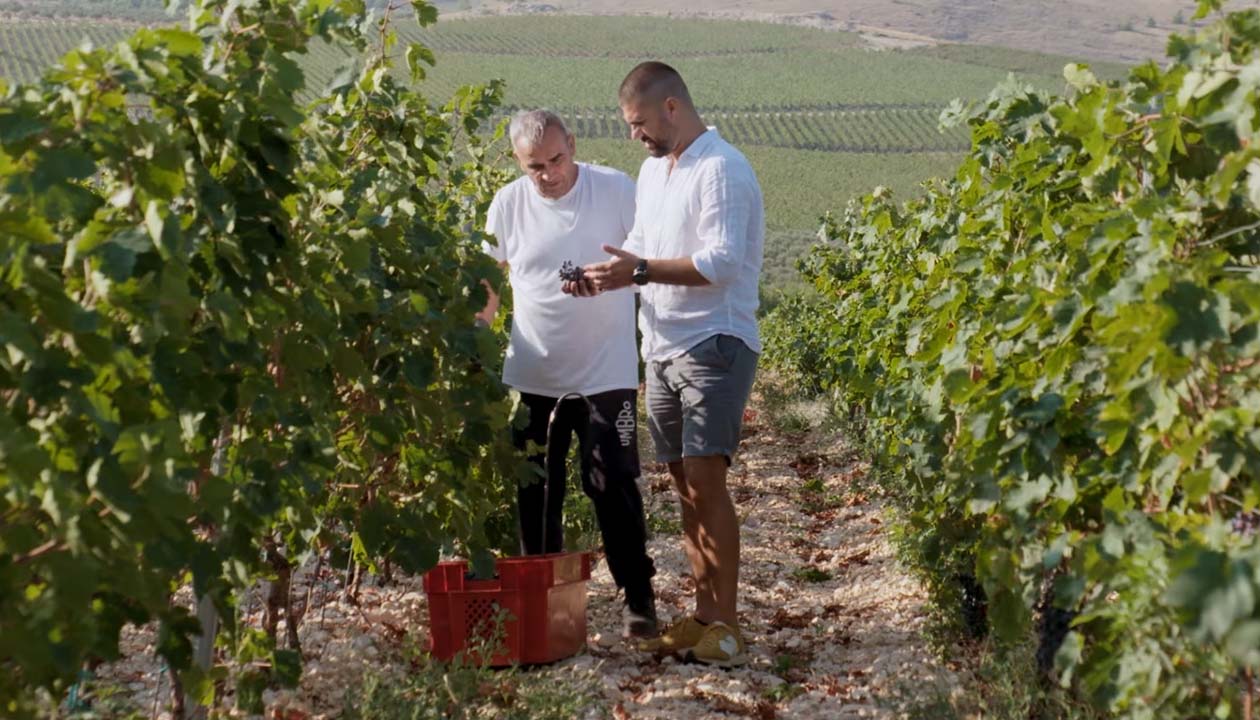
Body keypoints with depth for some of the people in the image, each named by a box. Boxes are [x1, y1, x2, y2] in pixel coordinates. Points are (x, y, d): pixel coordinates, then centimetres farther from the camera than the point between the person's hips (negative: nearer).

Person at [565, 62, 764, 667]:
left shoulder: (721, 170, -12)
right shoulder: (653, 170, 17)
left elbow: (722, 263, -20)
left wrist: (641, 271, -23)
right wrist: (608, 276, 2)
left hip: (714, 346, -8)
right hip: (662, 348, 8)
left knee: (705, 479, -13)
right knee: (683, 483, 8)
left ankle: (725, 623, -6)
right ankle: (703, 613, 15)